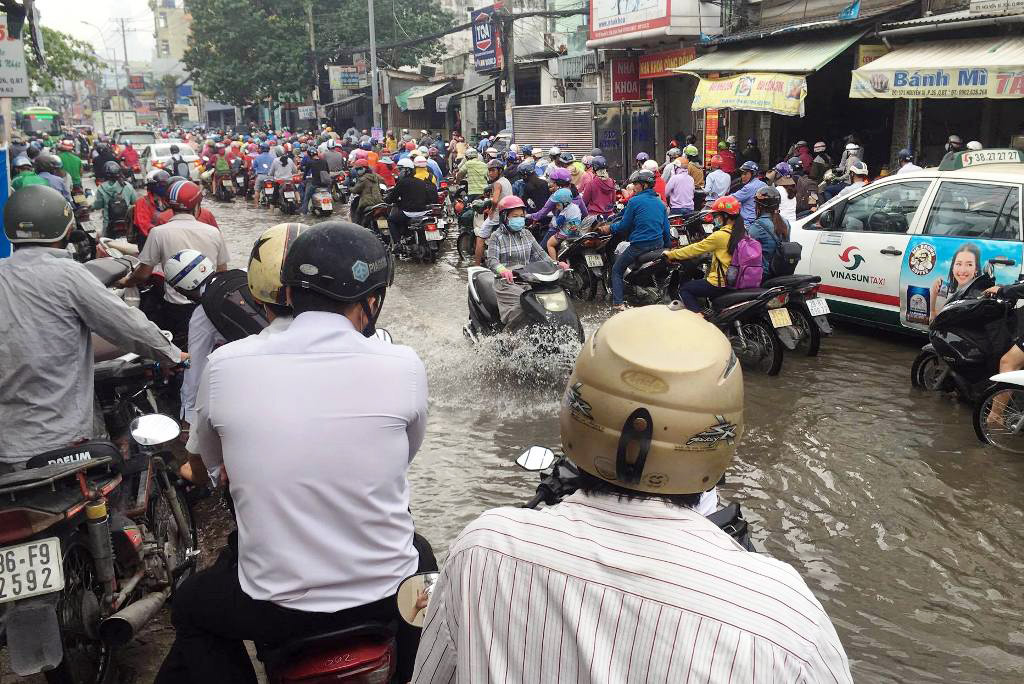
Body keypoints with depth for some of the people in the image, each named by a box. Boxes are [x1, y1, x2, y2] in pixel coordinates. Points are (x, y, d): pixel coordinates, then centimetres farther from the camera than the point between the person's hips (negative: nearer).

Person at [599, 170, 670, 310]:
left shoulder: (634, 201, -9)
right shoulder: (660, 202, 11)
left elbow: (624, 225, -6)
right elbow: (666, 227, 13)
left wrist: (609, 228, 10)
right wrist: (668, 246, 22)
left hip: (639, 245, -7)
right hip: (659, 244, 7)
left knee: (617, 270, 8)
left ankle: (618, 304, -3)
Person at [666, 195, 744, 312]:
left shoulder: (720, 235, -19)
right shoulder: (742, 232, 5)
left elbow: (697, 249, -11)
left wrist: (671, 254, 0)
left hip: (722, 284, -8)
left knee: (684, 289, 8)